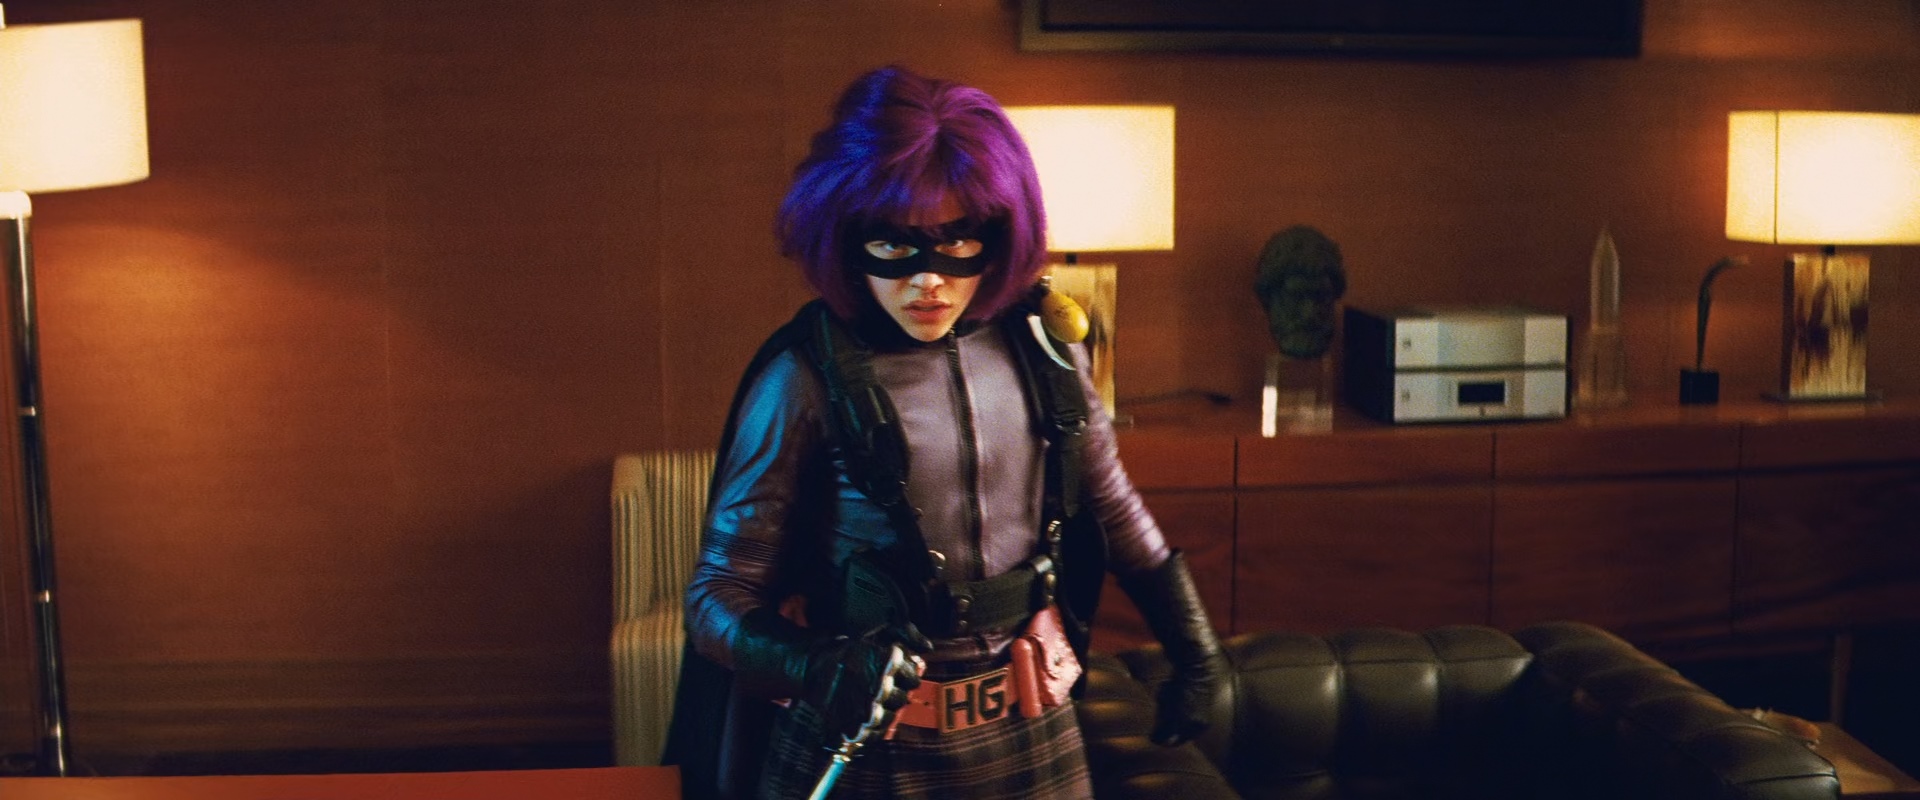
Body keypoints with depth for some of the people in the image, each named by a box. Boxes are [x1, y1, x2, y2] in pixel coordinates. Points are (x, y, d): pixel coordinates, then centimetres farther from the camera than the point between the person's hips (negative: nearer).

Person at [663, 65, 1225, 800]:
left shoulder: (1040, 346, -5)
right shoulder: (807, 379, -17)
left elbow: (1114, 510, 10)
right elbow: (719, 598, -14)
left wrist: (1195, 655, 11)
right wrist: (812, 667, -33)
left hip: (1032, 738, 4)